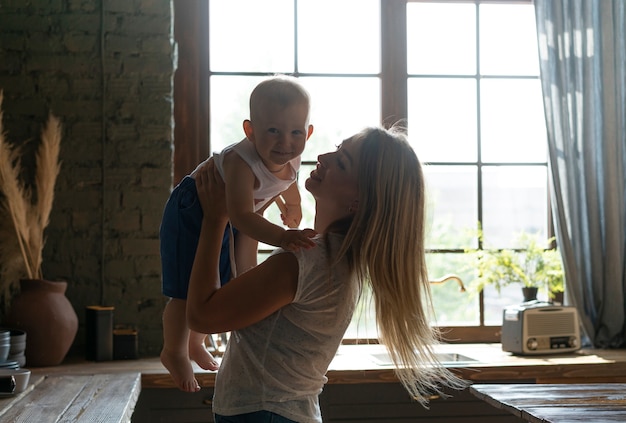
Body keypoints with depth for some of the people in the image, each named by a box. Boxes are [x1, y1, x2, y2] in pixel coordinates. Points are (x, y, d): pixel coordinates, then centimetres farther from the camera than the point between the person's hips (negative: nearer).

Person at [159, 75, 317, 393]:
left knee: (222, 286, 18)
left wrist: (292, 208, 27)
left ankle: (195, 343, 42)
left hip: (230, 215, 8)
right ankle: (174, 353, 21)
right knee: (188, 292, -5)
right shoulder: (240, 161, -43)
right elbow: (242, 216, -51)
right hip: (193, 212, -7)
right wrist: (281, 237, -64)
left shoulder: (292, 159, -18)